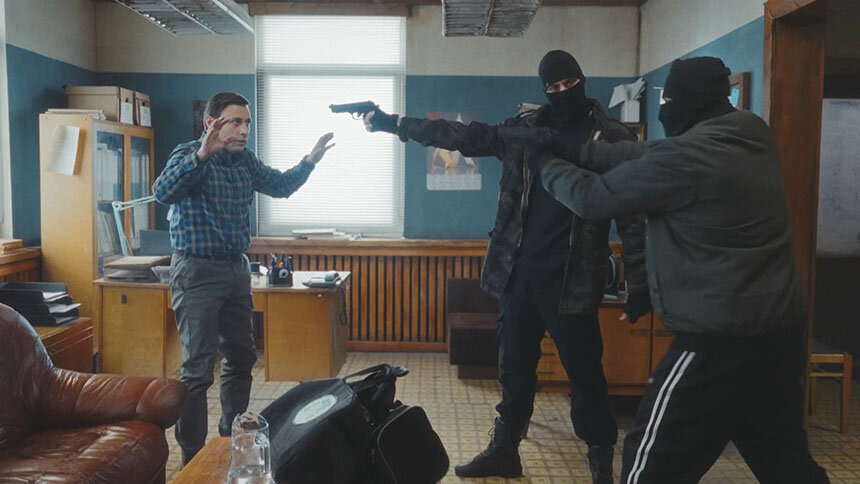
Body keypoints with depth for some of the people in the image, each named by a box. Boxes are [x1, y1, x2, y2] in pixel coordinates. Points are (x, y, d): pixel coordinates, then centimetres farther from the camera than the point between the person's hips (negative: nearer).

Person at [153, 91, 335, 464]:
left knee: (241, 357, 16)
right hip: (198, 271, -8)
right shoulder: (190, 155, -13)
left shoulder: (246, 160, 8)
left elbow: (280, 186, 20)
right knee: (198, 367, -6)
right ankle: (192, 458, 5)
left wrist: (309, 162, 3)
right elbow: (163, 192, -32)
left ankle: (232, 440, 32)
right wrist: (202, 155, -47)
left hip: (237, 267, 8)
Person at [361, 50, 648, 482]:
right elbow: (462, 135, 7)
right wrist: (390, 122, 3)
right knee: (514, 368, 15)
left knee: (584, 374, 5)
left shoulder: (613, 138, -3)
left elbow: (633, 215, -6)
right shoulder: (523, 130, 8)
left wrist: (639, 285, -12)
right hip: (519, 272, 4)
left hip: (572, 280, -4)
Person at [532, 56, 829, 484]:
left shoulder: (683, 157, -18)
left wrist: (545, 162, 10)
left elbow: (592, 198, -8)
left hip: (719, 338, -8)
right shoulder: (752, 141, 7)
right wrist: (572, 149, 14)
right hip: (781, 328, 9)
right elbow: (642, 157, 11)